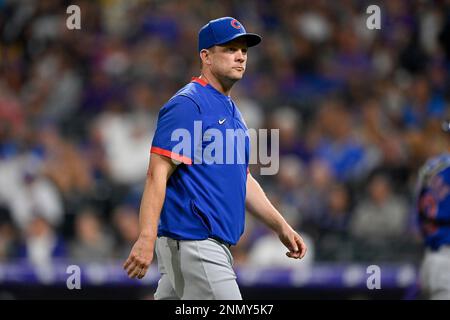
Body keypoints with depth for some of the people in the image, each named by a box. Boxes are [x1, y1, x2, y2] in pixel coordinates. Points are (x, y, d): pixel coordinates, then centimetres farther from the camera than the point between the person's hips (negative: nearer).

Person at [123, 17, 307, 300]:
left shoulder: (232, 112, 20)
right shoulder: (187, 104, -10)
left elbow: (243, 178, 27)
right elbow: (158, 173, -17)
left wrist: (281, 226, 19)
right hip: (191, 242, -10)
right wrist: (147, 238, -26)